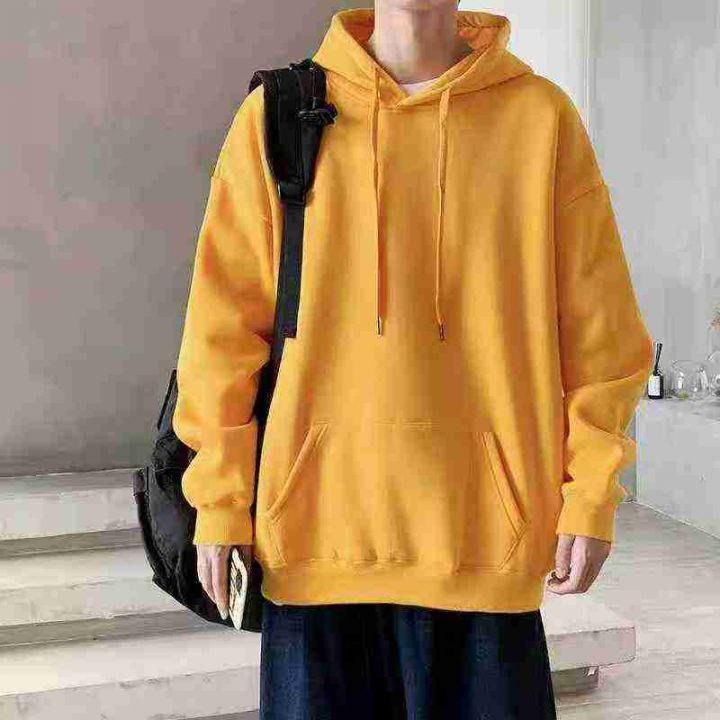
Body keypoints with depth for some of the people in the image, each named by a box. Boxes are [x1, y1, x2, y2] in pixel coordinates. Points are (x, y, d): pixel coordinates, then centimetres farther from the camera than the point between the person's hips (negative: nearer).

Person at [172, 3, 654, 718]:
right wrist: (219, 503, 0)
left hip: (484, 525, 0)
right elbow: (225, 323, 3)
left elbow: (596, 326, 4)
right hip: (316, 521, 1)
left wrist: (591, 498, 0)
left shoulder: (541, 116, 2)